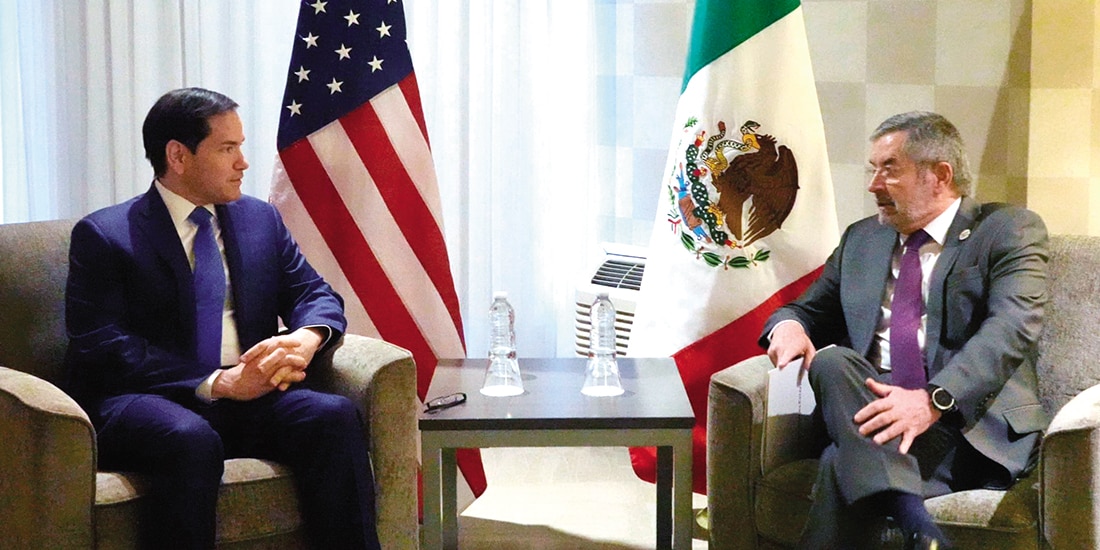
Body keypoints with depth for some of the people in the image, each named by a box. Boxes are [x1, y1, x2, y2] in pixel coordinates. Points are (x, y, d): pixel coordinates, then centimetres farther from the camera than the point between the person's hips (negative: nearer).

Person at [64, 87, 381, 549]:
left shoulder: (261, 219, 18)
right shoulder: (102, 235, 2)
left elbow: (316, 295, 15)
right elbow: (102, 348, -9)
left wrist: (307, 337, -11)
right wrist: (216, 383, -20)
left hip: (250, 396, 4)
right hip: (143, 402, -4)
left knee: (334, 416, -26)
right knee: (191, 440, -38)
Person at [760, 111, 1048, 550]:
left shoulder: (1009, 230, 5)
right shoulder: (860, 239, 24)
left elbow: (1012, 328, -11)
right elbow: (810, 310, 27)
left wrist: (933, 400, -28)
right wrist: (788, 325, -2)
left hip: (972, 429, -5)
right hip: (875, 410, 5)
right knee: (831, 361, -31)